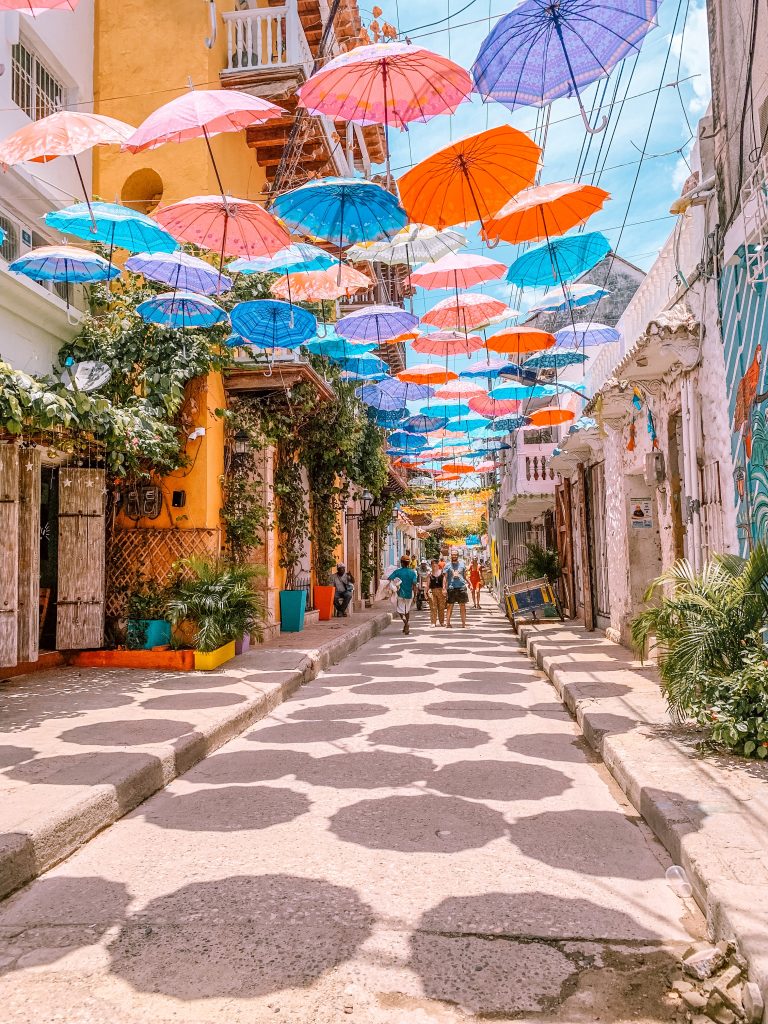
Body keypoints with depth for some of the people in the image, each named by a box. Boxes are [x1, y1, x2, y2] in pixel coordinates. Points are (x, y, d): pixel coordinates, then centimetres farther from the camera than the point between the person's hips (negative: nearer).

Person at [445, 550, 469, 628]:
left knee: (463, 606, 3)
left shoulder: (462, 564, 10)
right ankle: (448, 623, 6)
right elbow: (445, 578, 4)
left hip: (462, 587, 1)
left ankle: (464, 623, 8)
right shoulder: (448, 565, 5)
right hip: (451, 587, -1)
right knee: (450, 606, 1)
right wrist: (445, 588, -4)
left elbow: (465, 576, 17)